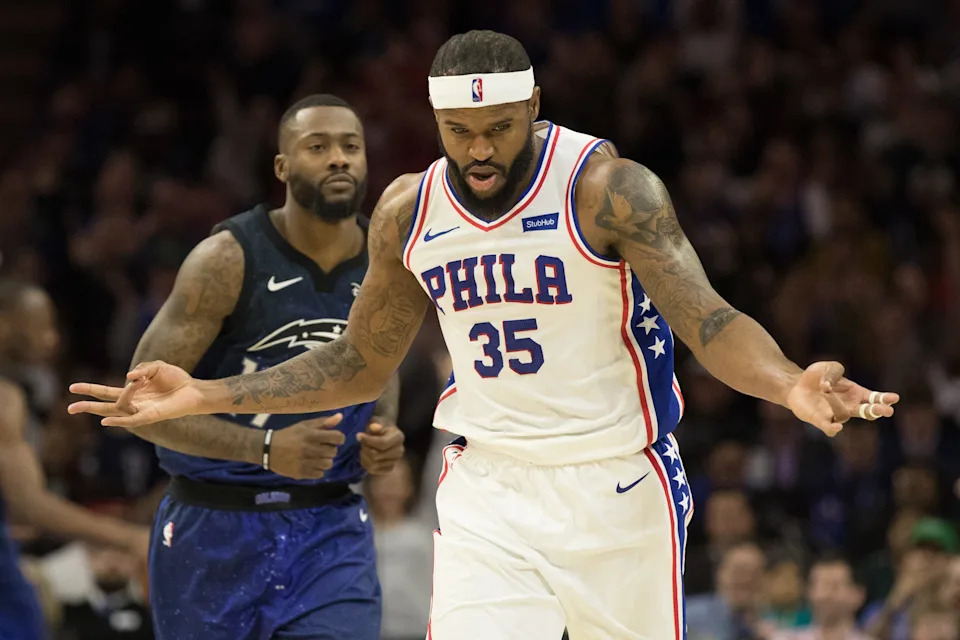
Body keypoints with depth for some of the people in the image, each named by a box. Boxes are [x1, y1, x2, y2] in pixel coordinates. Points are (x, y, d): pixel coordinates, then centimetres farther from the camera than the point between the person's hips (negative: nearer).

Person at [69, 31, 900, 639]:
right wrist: (208, 397, 8)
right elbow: (360, 365, 15)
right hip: (487, 490, 3)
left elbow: (708, 321, -22)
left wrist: (788, 385, -43)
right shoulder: (408, 212, 2)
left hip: (616, 485, -3)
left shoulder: (609, 189, -14)